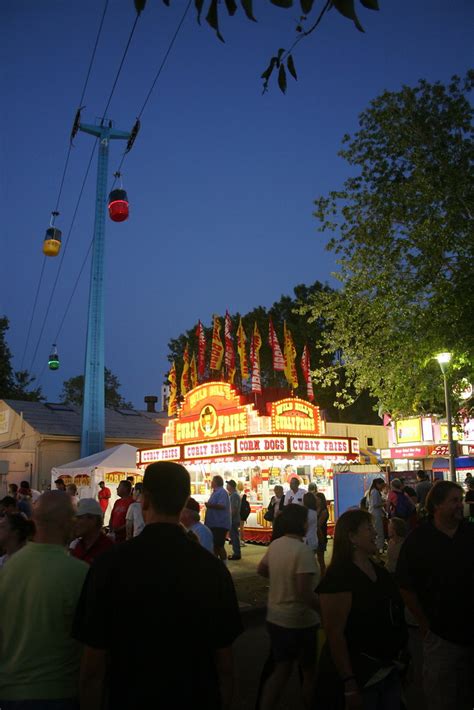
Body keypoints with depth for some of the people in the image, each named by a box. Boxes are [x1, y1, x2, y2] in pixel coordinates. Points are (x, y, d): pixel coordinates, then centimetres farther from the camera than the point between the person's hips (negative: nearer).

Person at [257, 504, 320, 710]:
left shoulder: (275, 545, -1)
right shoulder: (303, 550, -24)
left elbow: (261, 569, 16)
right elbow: (305, 593, -27)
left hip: (275, 618, 7)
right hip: (300, 621, -7)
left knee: (281, 670, 17)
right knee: (309, 670, 17)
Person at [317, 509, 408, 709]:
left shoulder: (379, 570, 6)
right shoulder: (338, 576, -21)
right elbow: (334, 633, -24)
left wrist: (402, 657, 16)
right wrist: (349, 684, -24)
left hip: (389, 671, 8)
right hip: (359, 677, -8)